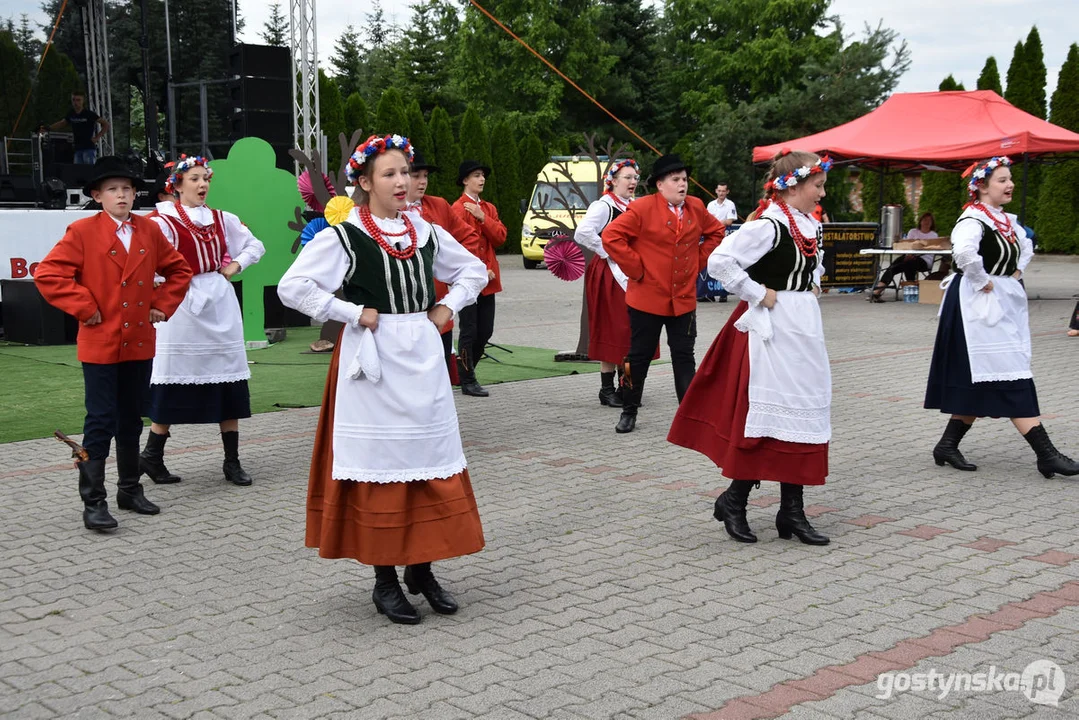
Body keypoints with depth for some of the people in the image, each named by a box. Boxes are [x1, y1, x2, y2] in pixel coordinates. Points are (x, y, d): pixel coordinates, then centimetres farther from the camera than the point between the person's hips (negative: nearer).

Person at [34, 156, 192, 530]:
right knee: (100, 422, -4)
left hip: (139, 342, 5)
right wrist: (84, 308, -13)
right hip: (100, 343, -5)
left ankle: (130, 490, 26)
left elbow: (178, 269, 18)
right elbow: (48, 274, -13)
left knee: (131, 421, 14)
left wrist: (163, 305, 7)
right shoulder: (82, 231, -7)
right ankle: (93, 502, 1)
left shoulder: (149, 230, 6)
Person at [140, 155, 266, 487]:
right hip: (184, 306, -5)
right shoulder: (165, 221, -6)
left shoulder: (222, 219, 11)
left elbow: (255, 245, 21)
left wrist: (236, 265, 7)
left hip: (221, 306, 5)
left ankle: (232, 461, 10)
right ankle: (152, 456, 13)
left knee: (229, 384, 4)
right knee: (174, 385, -1)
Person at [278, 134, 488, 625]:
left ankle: (421, 568, 20)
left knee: (432, 459, 7)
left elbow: (474, 270, 22)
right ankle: (385, 580, 10)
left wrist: (448, 307, 6)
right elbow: (293, 287, -14)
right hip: (375, 363, -5)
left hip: (423, 359, 5)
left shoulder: (425, 231, 8)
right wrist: (354, 314, -14)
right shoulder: (344, 236, -7)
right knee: (380, 464, 0)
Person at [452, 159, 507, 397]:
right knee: (469, 331, -4)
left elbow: (500, 237, 3)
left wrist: (482, 218, -10)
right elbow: (461, 244, -13)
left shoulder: (489, 208, 15)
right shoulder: (458, 208, -7)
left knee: (486, 331, 9)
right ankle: (468, 381, 3)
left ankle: (466, 370, 24)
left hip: (488, 280, 7)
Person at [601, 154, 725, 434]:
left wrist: (699, 261, 9)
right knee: (640, 355, 6)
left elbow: (716, 232, 21)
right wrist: (635, 268, -14)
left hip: (684, 298, 4)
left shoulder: (696, 208, 5)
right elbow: (611, 236, -16)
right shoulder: (642, 209, -11)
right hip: (647, 297, -4)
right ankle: (629, 411, 19)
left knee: (684, 356, 7)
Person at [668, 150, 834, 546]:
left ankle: (792, 510, 15)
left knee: (805, 412, 9)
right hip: (773, 329, -9)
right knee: (769, 412, -6)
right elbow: (720, 261, -26)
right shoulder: (768, 226, -16)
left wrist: (812, 287, 15)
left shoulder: (812, 225, 11)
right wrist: (758, 294, -19)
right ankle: (733, 499, 9)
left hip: (805, 327, 9)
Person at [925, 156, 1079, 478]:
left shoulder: (1005, 220, 13)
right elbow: (963, 251, -36)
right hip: (981, 307, -10)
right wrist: (983, 281, -23)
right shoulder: (973, 219, -15)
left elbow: (1026, 246, 32)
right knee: (1012, 379, -9)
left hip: (1004, 304, 10)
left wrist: (1016, 271, 15)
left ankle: (948, 446, 18)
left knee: (979, 385, 10)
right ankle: (1046, 454, -8)